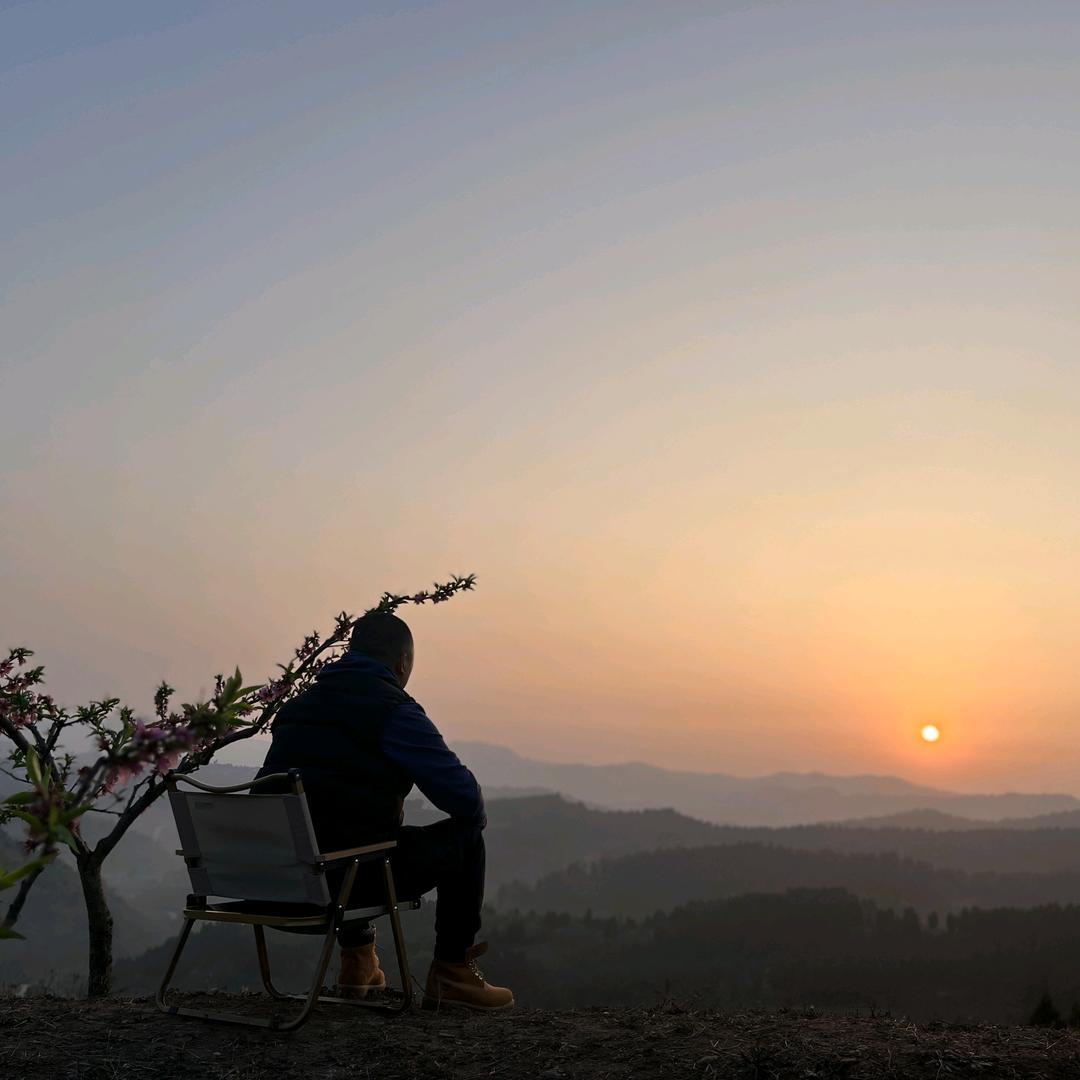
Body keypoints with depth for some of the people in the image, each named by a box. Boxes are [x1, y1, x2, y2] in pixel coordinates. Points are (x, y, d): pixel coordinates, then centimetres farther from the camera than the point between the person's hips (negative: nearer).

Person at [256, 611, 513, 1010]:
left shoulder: (297, 704, 16)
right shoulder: (393, 709, -7)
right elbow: (461, 795, -8)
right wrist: (477, 814, 16)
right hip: (348, 875, -7)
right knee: (464, 838, 11)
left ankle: (357, 960, 39)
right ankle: (451, 973, 15)